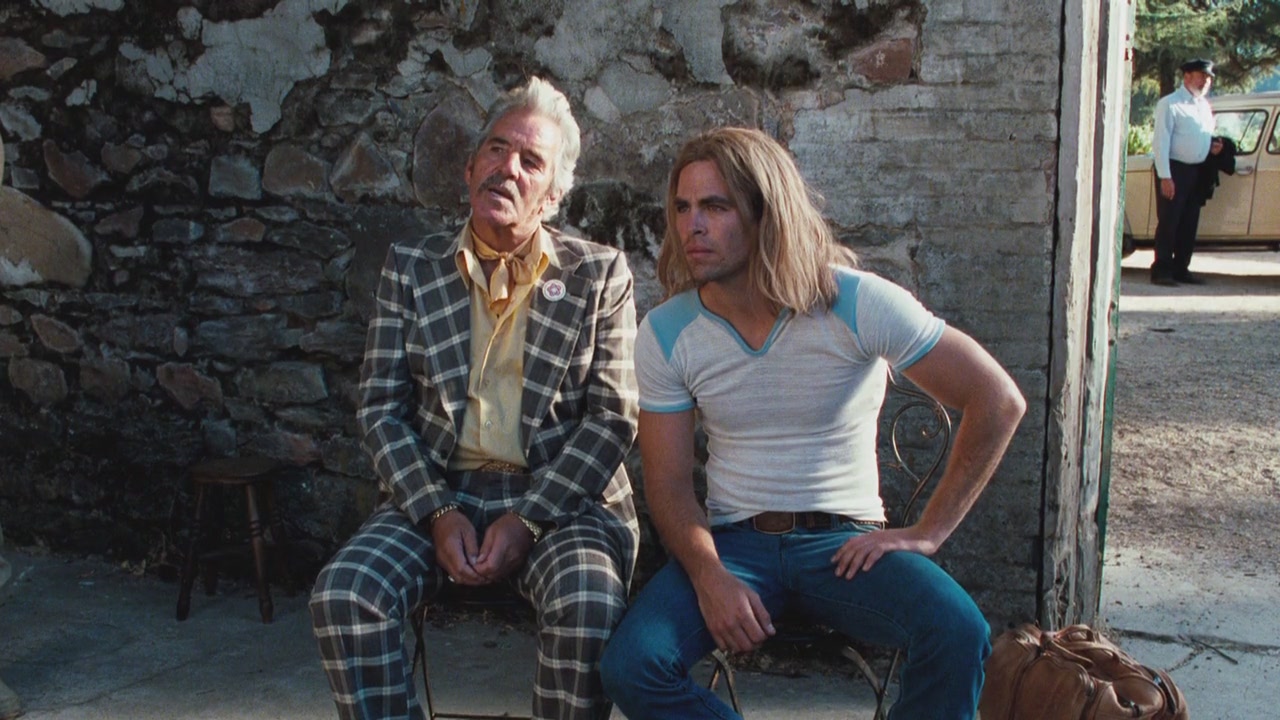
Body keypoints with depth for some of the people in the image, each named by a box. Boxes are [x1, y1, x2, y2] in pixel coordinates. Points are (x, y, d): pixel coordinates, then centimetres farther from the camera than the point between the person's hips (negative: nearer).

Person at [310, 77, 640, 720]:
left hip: (561, 499, -1)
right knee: (342, 595, -25)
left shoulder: (599, 275, 5)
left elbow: (613, 416, -1)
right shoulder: (412, 268, 10)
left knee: (590, 612, -31)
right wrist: (437, 514, -10)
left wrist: (526, 520, -12)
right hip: (437, 493, 2)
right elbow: (381, 407, 6)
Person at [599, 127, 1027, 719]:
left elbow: (999, 401, -8)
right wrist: (709, 577, -19)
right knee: (629, 669, -25)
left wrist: (927, 532, -9)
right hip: (732, 541, 2)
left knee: (958, 635, -31)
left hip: (846, 542, -1)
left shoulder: (859, 303, -11)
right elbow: (668, 485, 0)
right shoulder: (664, 334, -3)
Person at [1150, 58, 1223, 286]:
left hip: (1197, 171, 7)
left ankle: (1181, 269, 18)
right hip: (1174, 170, -7)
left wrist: (1213, 145, 4)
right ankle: (1162, 270, -3)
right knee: (1168, 222, -7)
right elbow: (1161, 141, -13)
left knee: (1189, 224, 10)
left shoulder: (1204, 106, 16)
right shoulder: (1170, 104, -7)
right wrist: (1165, 176, -19)